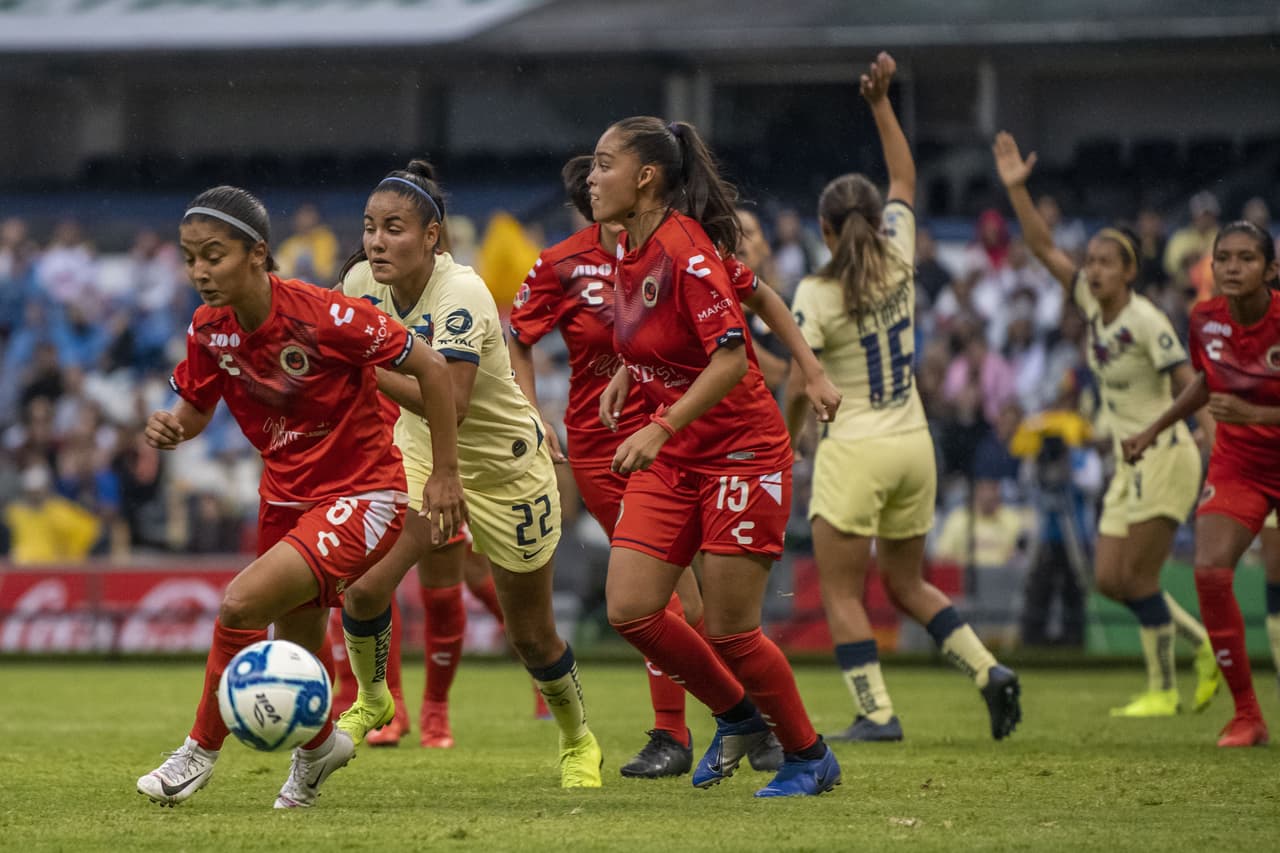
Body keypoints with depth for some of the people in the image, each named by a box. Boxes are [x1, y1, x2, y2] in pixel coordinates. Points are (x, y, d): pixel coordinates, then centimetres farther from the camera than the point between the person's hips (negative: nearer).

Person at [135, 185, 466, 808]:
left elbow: (430, 369, -16)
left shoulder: (323, 315, -25)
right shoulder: (209, 329, -7)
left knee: (240, 606, -23)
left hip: (361, 494, -7)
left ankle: (202, 749, -4)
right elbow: (196, 408, 11)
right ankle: (319, 744, 49)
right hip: (286, 496, 7)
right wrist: (171, 426, -14)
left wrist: (445, 472, -12)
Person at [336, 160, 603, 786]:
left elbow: (451, 403, -44)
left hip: (506, 470, -5)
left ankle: (578, 742, 34)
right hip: (421, 454, 5)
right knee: (364, 582, -18)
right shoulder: (363, 281, -14)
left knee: (531, 636, 8)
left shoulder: (462, 295, -32)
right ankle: (371, 699, 11)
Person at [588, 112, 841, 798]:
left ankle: (810, 757, 15)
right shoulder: (629, 251, 5)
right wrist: (626, 374, 11)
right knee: (630, 610, -3)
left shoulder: (685, 251, -21)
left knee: (729, 631, -5)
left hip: (739, 452, -8)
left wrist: (662, 427, -34)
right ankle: (738, 715, 19)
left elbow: (731, 359, -28)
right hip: (671, 458, 8)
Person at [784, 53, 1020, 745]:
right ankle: (988, 670, 3)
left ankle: (876, 713, -4)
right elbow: (905, 178, 16)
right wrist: (881, 104, 17)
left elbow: (798, 389, -11)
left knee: (841, 592, 3)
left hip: (854, 454, -6)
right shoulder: (898, 260, 0)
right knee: (907, 584, 18)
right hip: (913, 446, 6)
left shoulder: (817, 295, -14)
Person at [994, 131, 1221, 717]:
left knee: (1136, 578, -7)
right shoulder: (1092, 305, 4)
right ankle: (1205, 646, 19)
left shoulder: (1145, 321, -17)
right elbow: (1044, 248, 7)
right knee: (1109, 580, 5)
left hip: (1165, 458, -8)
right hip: (1130, 464, 8)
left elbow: (1188, 383, -21)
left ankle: (1163, 691, 5)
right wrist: (1016, 189, -1)